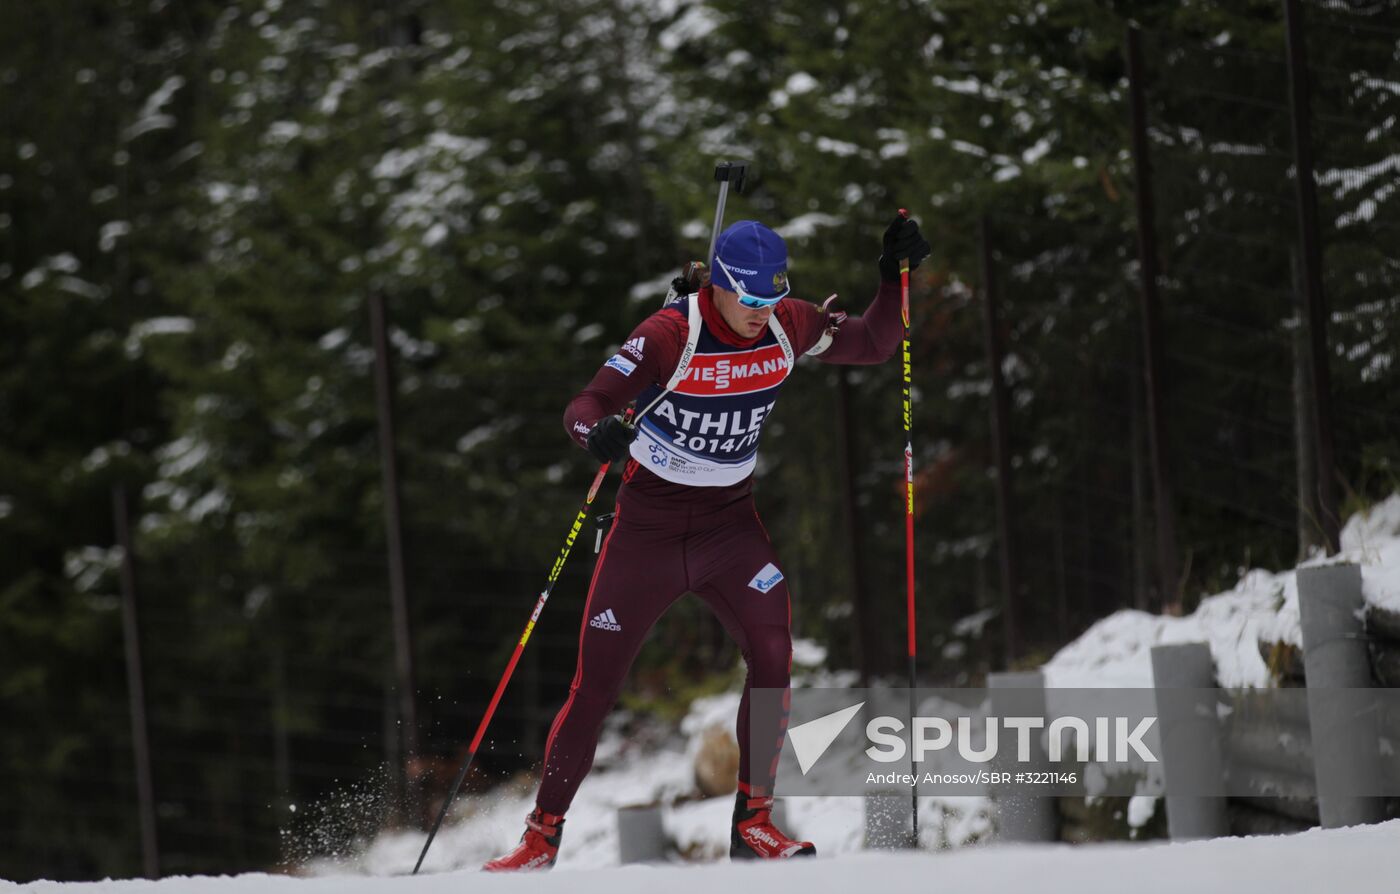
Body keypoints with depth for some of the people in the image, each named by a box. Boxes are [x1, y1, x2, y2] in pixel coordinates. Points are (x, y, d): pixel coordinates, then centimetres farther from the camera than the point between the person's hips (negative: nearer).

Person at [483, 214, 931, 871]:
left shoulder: (788, 327, -6)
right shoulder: (669, 336, -20)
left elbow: (872, 345, 8)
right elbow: (584, 408, -23)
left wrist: (895, 275, -8)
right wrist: (600, 433, -47)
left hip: (731, 522, 3)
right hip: (648, 525, -3)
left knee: (773, 655, -19)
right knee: (594, 685, -1)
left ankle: (753, 823, -8)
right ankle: (542, 836, 14)